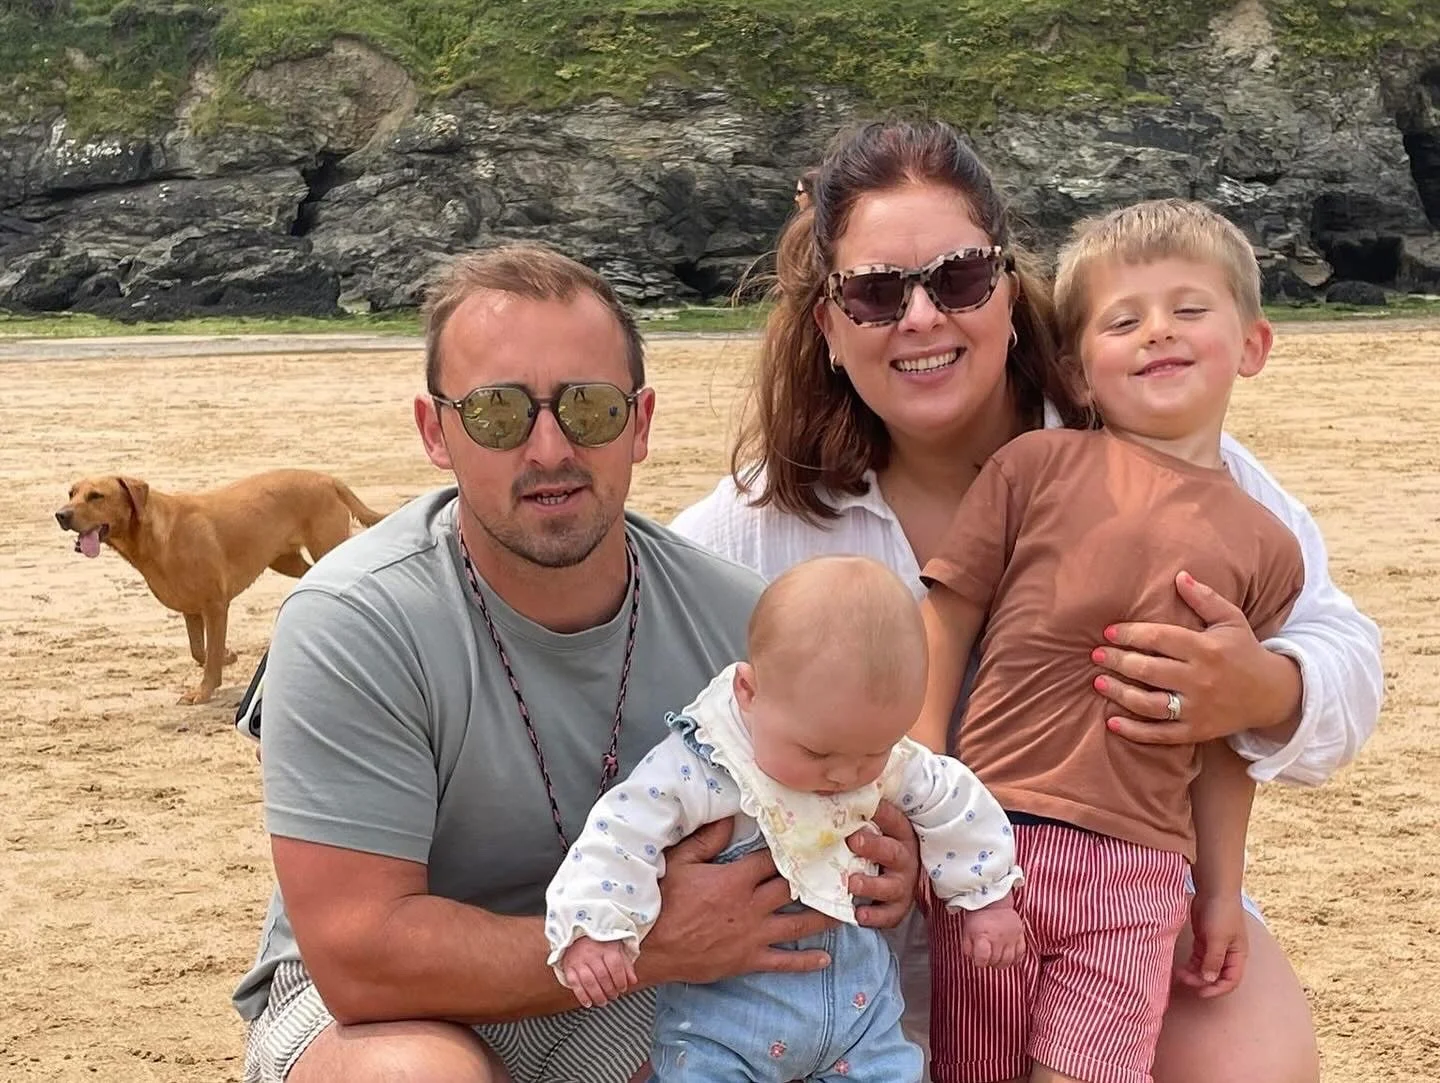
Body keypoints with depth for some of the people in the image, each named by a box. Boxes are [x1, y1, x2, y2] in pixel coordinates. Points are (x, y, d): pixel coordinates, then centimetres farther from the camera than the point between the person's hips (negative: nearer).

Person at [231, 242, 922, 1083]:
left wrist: (879, 865, -20)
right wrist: (655, 945, -29)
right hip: (387, 1012, -2)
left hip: (635, 1014, 3)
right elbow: (359, 955, -26)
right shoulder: (351, 626, -23)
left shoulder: (736, 618, -11)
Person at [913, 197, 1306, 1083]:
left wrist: (1221, 891, 13)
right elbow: (945, 623, 1)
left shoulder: (1264, 547, 8)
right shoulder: (1036, 464, 1)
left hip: (1138, 874, 1)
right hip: (988, 839, -1)